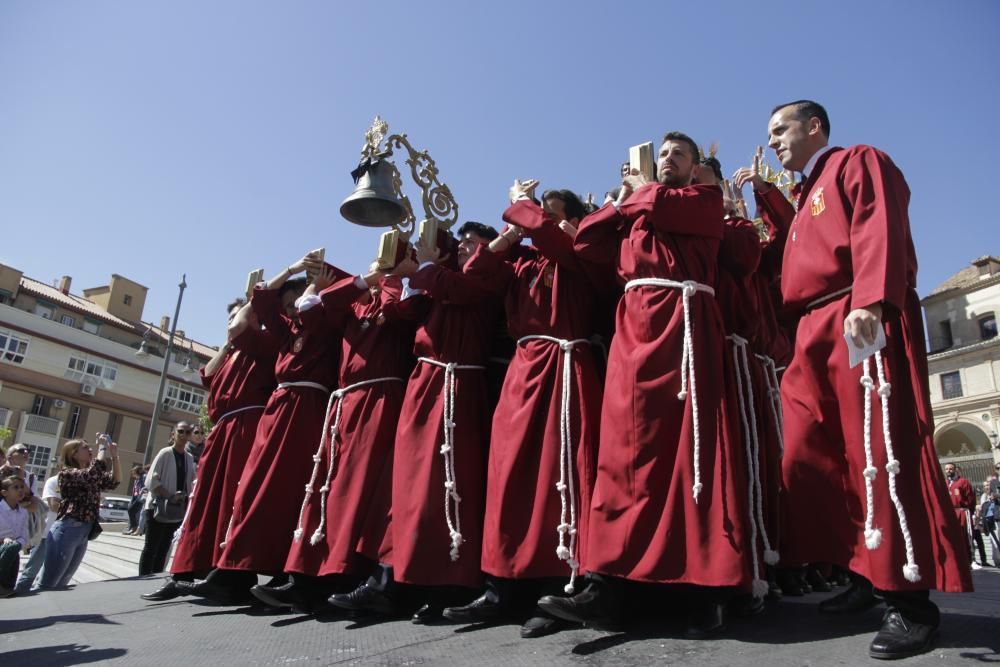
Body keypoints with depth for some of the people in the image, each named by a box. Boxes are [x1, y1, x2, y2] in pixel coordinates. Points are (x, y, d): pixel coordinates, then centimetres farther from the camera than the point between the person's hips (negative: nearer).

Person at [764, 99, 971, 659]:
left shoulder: (859, 162, 7)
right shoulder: (805, 197, 31)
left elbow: (878, 230, -12)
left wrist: (868, 301, -25)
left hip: (865, 323, -9)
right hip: (816, 332, 9)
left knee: (878, 454, -11)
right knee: (811, 457, 3)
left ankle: (911, 598, -3)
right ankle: (866, 575, 12)